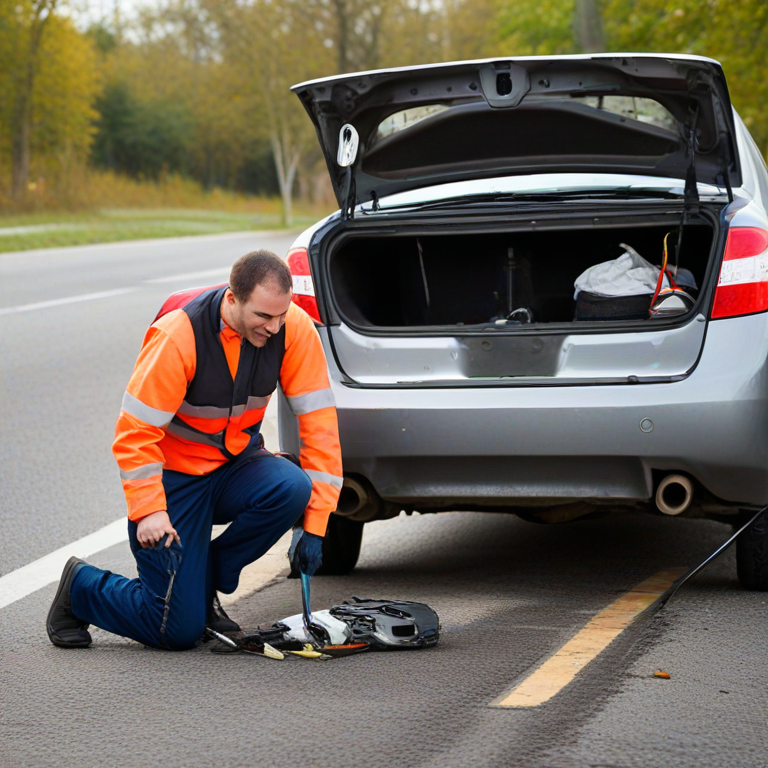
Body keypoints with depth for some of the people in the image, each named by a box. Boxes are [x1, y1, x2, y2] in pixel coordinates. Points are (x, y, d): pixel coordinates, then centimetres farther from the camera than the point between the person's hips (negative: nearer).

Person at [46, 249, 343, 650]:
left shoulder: (294, 328, -15)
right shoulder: (178, 336, -26)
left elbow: (318, 417, -13)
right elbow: (135, 430, -21)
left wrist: (315, 522, -18)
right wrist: (150, 511, -31)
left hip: (234, 466, 5)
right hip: (175, 475, -5)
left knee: (292, 488, -31)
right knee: (179, 631, -11)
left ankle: (208, 583, -5)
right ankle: (80, 586, 19)